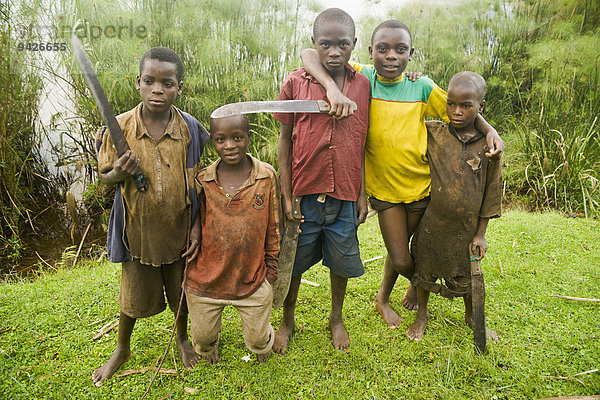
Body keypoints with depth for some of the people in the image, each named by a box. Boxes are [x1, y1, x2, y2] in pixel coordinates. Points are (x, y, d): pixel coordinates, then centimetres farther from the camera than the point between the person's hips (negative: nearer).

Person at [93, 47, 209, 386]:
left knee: (182, 292, 18)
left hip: (181, 230, 0)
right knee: (134, 296, 18)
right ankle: (122, 350, 47)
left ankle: (182, 338, 49)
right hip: (138, 230, 0)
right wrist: (119, 174, -23)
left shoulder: (191, 129, -11)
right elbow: (104, 177, 0)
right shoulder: (119, 128, -12)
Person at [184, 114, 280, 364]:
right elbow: (194, 226, 6)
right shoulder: (203, 181, -6)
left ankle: (264, 342, 52)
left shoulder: (267, 176, -7)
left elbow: (273, 227, 2)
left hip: (253, 278, -1)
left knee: (258, 340, 14)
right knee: (202, 337, 18)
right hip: (205, 278, 1)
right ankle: (210, 344, 56)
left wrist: (271, 268, 4)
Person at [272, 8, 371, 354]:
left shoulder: (362, 85, 2)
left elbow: (361, 143, 7)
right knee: (294, 262, 13)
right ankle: (288, 320, 38)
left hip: (345, 195, 2)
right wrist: (285, 195, -3)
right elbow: (285, 140, 0)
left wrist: (362, 193, 5)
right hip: (304, 193, -1)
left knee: (342, 261, 15)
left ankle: (337, 318, 41)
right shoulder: (295, 83, -3)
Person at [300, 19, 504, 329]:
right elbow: (310, 54, -19)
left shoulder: (422, 88, -8)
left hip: (420, 186, 2)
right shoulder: (362, 78, -12)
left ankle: (382, 298, 49)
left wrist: (489, 130, -14)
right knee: (401, 260, 3)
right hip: (382, 186, -1)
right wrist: (333, 88, -38)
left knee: (404, 249, 19)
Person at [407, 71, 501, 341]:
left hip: (466, 227, 0)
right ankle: (422, 315, 40)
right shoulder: (432, 134, -7)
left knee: (465, 276, 17)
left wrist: (480, 234, 0)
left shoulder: (488, 144, -7)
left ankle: (471, 316, 44)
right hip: (432, 222, 0)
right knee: (424, 269, 15)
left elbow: (492, 191, 0)